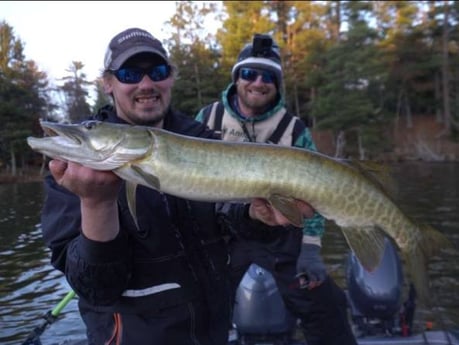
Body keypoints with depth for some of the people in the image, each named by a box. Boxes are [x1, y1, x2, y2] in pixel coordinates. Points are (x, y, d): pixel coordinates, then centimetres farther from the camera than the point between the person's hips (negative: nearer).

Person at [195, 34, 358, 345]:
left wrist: (310, 249, -8)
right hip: (220, 233, 1)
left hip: (280, 234, -1)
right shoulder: (208, 117, -2)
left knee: (324, 307, -2)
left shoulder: (294, 129, -5)